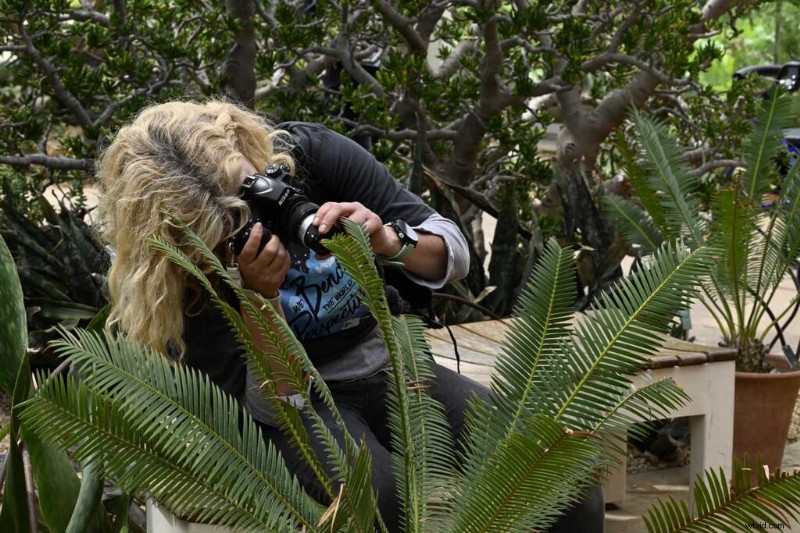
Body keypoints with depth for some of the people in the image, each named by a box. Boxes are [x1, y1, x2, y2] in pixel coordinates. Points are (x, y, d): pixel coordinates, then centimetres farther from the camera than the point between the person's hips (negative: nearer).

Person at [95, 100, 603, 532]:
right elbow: (265, 403, -19)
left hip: (387, 364, 3)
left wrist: (392, 241, -30)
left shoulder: (309, 153, -15)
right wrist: (261, 296, -34)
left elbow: (453, 253, -8)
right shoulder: (177, 275, -19)